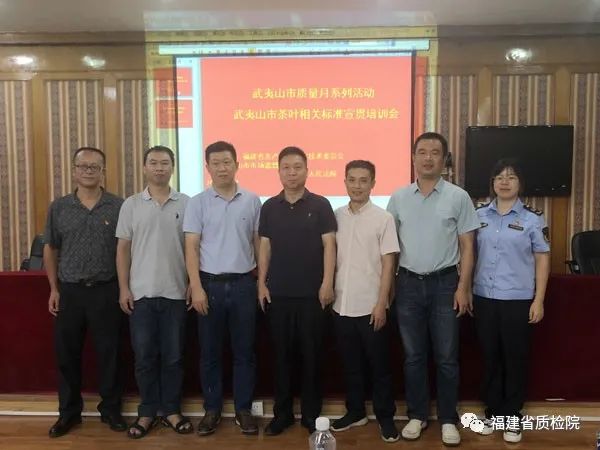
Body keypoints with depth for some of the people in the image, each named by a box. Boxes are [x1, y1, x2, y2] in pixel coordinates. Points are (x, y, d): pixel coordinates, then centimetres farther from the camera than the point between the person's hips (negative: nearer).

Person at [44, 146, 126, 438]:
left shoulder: (118, 206, -2)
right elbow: (50, 249, 10)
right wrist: (54, 288, 6)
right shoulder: (59, 207, 4)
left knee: (108, 353, 6)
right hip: (69, 291, 2)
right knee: (67, 354, 10)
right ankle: (68, 411, 26)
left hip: (106, 291, -2)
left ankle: (110, 408, 23)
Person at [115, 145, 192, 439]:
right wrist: (123, 288, -1)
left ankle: (171, 410, 22)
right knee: (144, 356, 7)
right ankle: (147, 412, 21)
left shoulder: (185, 204, 2)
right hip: (141, 292, 0)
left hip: (175, 292, 0)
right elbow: (123, 249, 5)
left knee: (173, 356, 8)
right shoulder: (131, 205, 4)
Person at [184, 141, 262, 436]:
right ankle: (212, 409, 22)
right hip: (210, 283, 0)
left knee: (244, 351, 7)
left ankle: (243, 410, 20)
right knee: (210, 352, 8)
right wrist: (196, 287, -10)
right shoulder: (198, 203, 0)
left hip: (243, 284, 1)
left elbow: (259, 243, 8)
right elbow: (191, 248, -3)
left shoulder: (252, 201, 3)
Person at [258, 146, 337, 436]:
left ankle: (311, 413, 21)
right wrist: (261, 283, 2)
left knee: (311, 354, 7)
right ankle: (282, 413, 22)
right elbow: (265, 247, 8)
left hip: (311, 292, -2)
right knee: (281, 354, 9)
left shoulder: (320, 205, -1)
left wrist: (327, 283, -10)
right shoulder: (269, 207, 6)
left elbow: (329, 245, -3)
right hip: (278, 292, 2)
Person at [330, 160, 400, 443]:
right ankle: (355, 412, 29)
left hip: (370, 306, -3)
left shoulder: (383, 218, -5)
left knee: (379, 365, 7)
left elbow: (388, 264, -6)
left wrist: (381, 304, -10)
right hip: (342, 305, 3)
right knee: (351, 364, 14)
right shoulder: (335, 216, 5)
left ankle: (385, 417, 21)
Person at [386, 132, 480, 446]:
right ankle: (417, 415, 24)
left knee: (446, 357, 6)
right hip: (408, 283, 2)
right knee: (413, 355, 10)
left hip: (444, 283, -2)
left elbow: (467, 247, -1)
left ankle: (448, 420, 21)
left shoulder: (458, 197, -2)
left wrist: (463, 287, -7)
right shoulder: (398, 198, 4)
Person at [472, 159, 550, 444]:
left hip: (518, 300, -2)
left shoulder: (532, 218, -2)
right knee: (490, 357, 12)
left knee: (515, 359, 7)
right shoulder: (479, 216, 5)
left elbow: (542, 260, 0)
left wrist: (539, 300, -5)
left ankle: (512, 417, 22)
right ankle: (492, 412, 27)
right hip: (484, 298, 2)